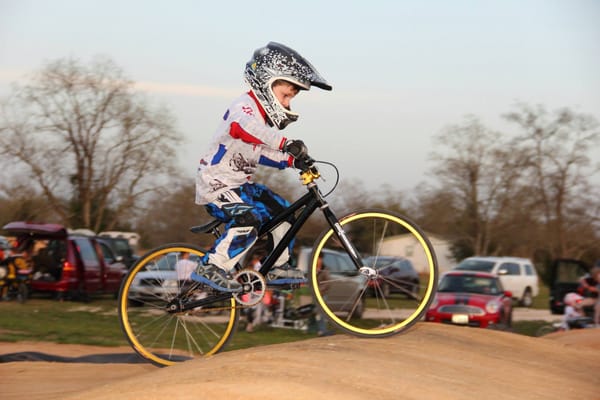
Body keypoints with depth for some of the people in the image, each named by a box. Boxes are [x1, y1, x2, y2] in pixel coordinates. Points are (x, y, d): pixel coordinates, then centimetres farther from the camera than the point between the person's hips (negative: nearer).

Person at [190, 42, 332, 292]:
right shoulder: (245, 106, -18)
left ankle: (279, 267, 25)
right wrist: (285, 144, -52)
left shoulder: (262, 113, 14)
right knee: (249, 220, -31)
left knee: (282, 211, 13)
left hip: (239, 185, 10)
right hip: (216, 185, -10)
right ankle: (210, 269, -26)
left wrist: (292, 161, 2)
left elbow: (260, 153, 18)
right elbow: (243, 126, -42)